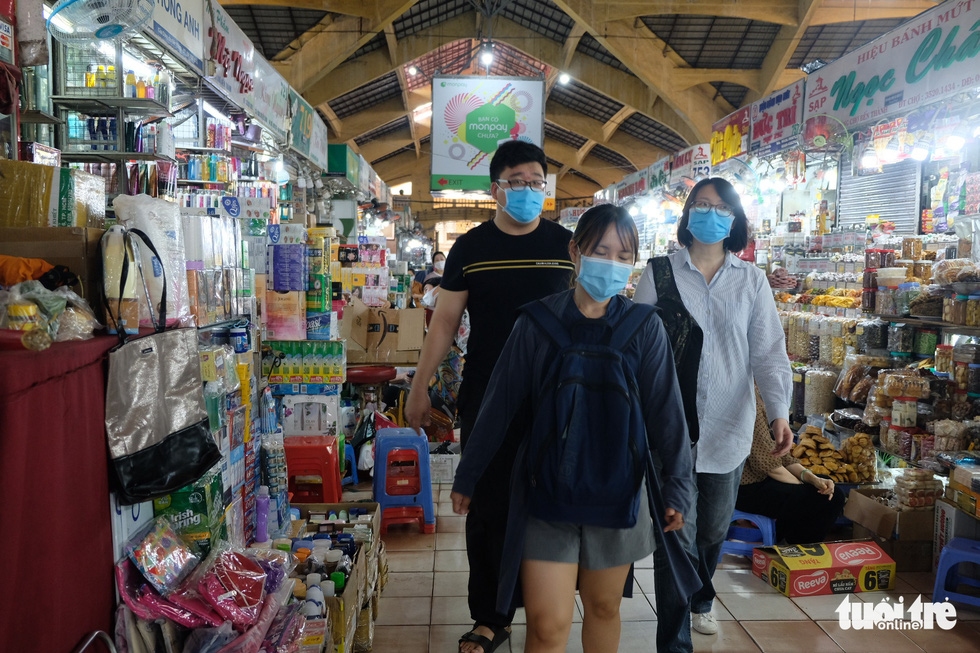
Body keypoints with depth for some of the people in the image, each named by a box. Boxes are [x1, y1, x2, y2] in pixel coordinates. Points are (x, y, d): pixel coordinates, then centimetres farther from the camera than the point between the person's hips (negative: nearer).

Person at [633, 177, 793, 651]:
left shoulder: (752, 281, 4)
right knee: (679, 535, -2)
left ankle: (700, 600, 48)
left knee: (714, 529, 19)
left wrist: (779, 411, -17)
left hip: (728, 428, 3)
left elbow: (769, 351, -3)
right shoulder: (659, 274, -1)